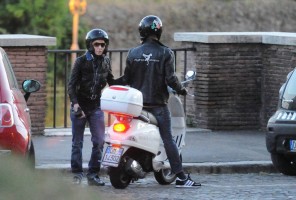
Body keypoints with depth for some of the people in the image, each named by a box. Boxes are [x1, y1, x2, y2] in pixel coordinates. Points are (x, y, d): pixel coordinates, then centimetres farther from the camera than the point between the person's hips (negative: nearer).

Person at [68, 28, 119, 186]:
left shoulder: (106, 62, 5)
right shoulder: (81, 61, -7)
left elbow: (111, 82, 19)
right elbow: (71, 84, -10)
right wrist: (75, 104, -21)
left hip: (96, 107, 3)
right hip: (80, 106, -3)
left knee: (99, 141, -4)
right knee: (77, 142, 4)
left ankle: (93, 174, 2)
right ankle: (77, 173, 11)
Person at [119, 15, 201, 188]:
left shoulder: (133, 53, 2)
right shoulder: (166, 53, -7)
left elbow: (127, 78, 4)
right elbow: (170, 78, -13)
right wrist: (181, 89, 5)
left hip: (137, 102, 3)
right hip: (158, 103, -3)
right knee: (168, 139, -4)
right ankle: (180, 176, -7)